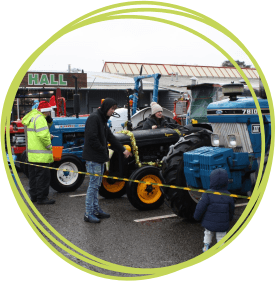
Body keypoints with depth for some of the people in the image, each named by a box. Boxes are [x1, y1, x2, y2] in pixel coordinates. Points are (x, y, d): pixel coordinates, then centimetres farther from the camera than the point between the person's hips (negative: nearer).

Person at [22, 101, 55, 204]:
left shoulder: (31, 117, 15)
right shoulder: (39, 118, -17)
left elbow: (44, 129, 21)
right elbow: (43, 135, -27)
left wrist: (49, 120, 3)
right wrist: (49, 145, -13)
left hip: (31, 153, 10)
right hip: (40, 155, -10)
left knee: (33, 175, 16)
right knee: (43, 175, -3)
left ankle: (34, 196, 25)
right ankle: (42, 198, 2)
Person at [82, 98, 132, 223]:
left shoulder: (102, 119, 17)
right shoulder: (94, 118, -15)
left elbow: (110, 137, 21)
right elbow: (92, 139, -23)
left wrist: (123, 150, 20)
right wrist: (104, 151, -14)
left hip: (99, 158, 10)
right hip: (93, 158, -10)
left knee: (97, 184, 15)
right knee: (93, 184, -6)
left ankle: (96, 209, 25)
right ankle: (88, 214, 1)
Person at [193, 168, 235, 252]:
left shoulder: (207, 195, -22)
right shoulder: (228, 196, -11)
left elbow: (200, 208, -17)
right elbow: (231, 210, 4)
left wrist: (197, 217, 3)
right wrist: (229, 218, 25)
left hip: (209, 222, -1)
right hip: (222, 224, 1)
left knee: (208, 234, 24)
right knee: (221, 237, 18)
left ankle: (206, 248, 37)